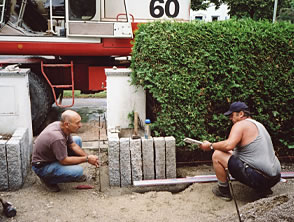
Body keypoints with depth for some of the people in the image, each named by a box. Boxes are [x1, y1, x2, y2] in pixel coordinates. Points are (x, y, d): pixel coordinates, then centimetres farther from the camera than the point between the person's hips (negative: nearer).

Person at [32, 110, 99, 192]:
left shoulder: (61, 126, -7)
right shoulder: (57, 138, -35)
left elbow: (73, 145, 5)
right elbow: (64, 161, -25)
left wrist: (87, 156, -7)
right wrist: (87, 159, -18)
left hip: (52, 156, 9)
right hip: (42, 167, -9)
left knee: (77, 140, 6)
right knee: (78, 171, -26)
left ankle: (73, 174, 13)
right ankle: (48, 179, -3)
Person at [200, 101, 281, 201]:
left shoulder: (241, 124, -10)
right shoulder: (258, 124, 19)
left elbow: (228, 145, -25)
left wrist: (210, 146, -9)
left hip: (258, 177, -9)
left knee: (217, 155, -6)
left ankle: (223, 191, 10)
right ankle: (263, 189, 18)